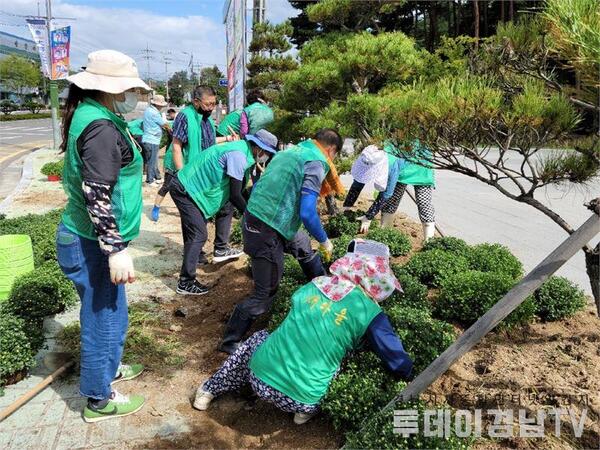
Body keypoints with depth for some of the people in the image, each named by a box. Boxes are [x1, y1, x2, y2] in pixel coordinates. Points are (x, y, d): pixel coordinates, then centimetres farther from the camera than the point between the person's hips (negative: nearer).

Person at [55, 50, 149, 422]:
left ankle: (109, 367, 46)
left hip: (92, 240, 10)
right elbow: (97, 196, -27)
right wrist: (116, 250, -25)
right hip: (94, 245, -10)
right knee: (104, 318, 6)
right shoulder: (100, 126, -22)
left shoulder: (95, 116, 10)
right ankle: (99, 399, 24)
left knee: (109, 313, 25)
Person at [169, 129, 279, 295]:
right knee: (198, 234, -11)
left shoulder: (242, 148, 6)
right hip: (184, 189, -10)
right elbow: (235, 195, -21)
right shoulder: (238, 156, -23)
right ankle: (185, 283, -3)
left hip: (192, 184, 10)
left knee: (226, 207, 17)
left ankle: (221, 250, 24)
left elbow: (237, 190, 14)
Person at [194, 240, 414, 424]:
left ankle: (209, 390, 37)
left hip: (259, 377, 3)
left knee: (258, 337, 34)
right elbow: (403, 368, -6)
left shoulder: (314, 285, 2)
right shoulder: (370, 313, -10)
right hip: (299, 399, -2)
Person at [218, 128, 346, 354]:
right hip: (267, 232, -9)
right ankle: (230, 342, 16)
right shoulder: (316, 163, -12)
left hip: (253, 217, 9)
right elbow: (307, 214, -19)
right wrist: (325, 241, -4)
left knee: (303, 245, 30)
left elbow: (259, 186, 21)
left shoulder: (290, 151, 14)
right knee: (265, 293, 5)